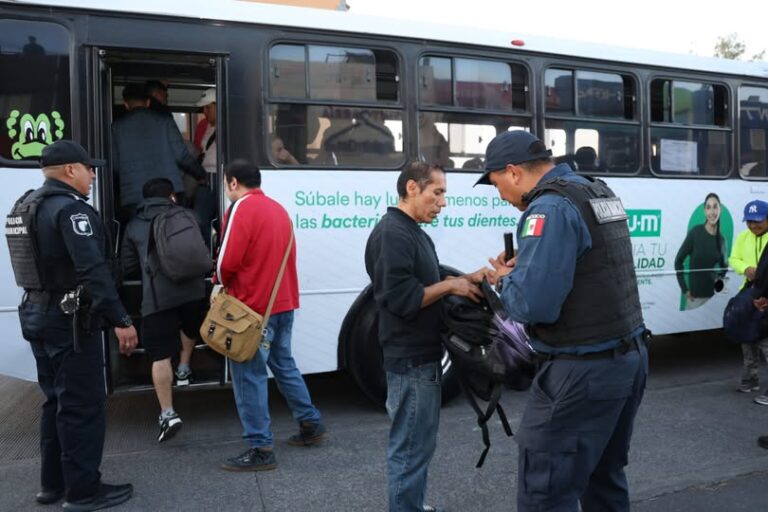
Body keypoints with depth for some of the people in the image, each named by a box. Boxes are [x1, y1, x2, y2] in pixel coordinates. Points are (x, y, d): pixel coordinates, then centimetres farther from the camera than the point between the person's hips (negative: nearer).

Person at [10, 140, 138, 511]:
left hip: (37, 314, 10)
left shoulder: (26, 205, 14)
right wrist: (120, 320, -26)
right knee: (82, 405, 0)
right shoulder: (71, 207, -17)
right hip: (69, 319, -10)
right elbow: (93, 271, -26)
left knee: (57, 401, 19)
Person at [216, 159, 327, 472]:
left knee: (249, 375, 0)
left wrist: (220, 284, 3)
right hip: (283, 302, 9)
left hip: (253, 305, -8)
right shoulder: (278, 208, 14)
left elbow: (228, 261, -18)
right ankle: (311, 424, 29)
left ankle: (260, 449, 5)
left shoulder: (241, 208, -11)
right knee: (284, 365, 20)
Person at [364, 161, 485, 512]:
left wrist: (466, 280, 3)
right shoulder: (391, 234, -18)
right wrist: (451, 286, -16)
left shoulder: (415, 233, 15)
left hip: (421, 357, 11)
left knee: (418, 445, 21)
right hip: (411, 360, -11)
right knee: (410, 449, 1)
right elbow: (403, 299, -25)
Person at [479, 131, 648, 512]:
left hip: (583, 372, -10)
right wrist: (523, 270, 9)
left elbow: (533, 305, -26)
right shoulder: (601, 193, 12)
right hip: (631, 357, 10)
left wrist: (506, 279, -5)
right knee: (604, 481, 23)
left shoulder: (550, 208, -18)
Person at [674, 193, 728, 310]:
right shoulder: (695, 232, -7)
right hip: (695, 294, -4)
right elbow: (678, 261, -5)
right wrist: (685, 289, -6)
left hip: (713, 294, 4)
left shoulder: (721, 239, 7)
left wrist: (719, 280, 5)